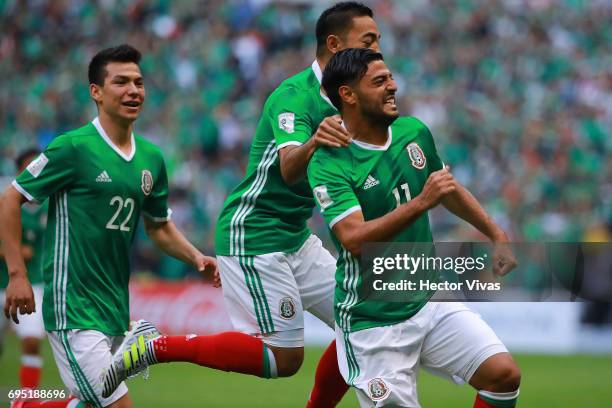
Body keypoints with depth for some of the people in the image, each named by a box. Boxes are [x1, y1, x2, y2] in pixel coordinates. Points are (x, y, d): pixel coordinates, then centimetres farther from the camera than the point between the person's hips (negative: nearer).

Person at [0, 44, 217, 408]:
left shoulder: (151, 158, 10)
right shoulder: (73, 148, -10)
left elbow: (159, 226, 23)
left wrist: (196, 257, 6)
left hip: (116, 310, 7)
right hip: (73, 308, -7)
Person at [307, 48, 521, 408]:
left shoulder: (414, 132, 2)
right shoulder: (329, 164, -16)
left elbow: (450, 189, 22)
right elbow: (354, 239, -31)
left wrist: (498, 236, 23)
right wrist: (422, 202, -36)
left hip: (430, 300, 6)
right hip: (373, 321, -6)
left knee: (504, 375, -9)